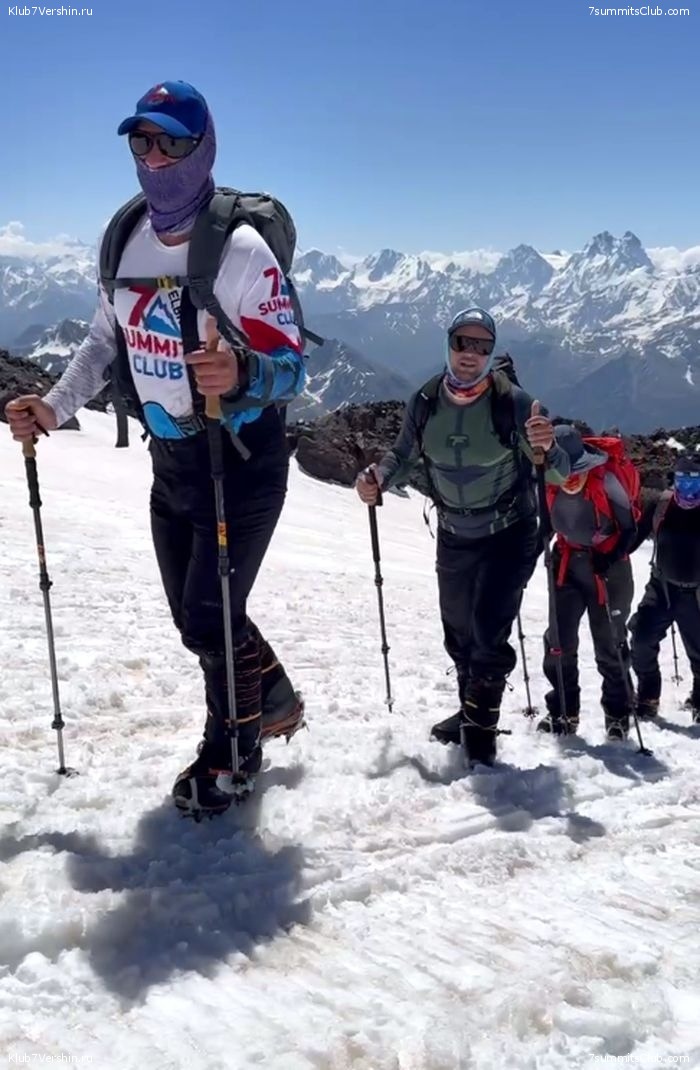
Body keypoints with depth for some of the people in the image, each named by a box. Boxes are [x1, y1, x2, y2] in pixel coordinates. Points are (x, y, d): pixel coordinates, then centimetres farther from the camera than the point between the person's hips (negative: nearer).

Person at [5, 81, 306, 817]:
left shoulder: (241, 249, -21)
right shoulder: (124, 240, -1)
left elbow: (290, 368, -23)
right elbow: (106, 339, 12)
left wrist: (241, 375, -44)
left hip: (243, 460, -6)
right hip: (170, 460, 7)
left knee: (209, 621, -3)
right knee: (193, 617, 15)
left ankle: (232, 755, 23)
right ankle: (272, 697, 41)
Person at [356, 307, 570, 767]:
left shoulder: (512, 401, -21)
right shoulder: (425, 402, -12)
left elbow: (560, 475, -20)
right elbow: (403, 456, 4)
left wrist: (546, 446, -43)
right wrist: (378, 478, -18)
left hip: (509, 535, -4)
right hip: (454, 537, 4)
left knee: (488, 630, -15)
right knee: (458, 633, 17)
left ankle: (482, 721, 7)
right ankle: (471, 712, 38)